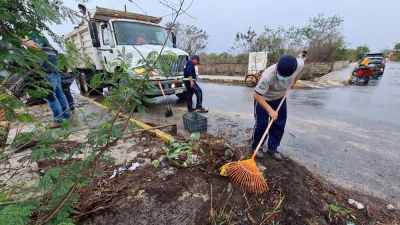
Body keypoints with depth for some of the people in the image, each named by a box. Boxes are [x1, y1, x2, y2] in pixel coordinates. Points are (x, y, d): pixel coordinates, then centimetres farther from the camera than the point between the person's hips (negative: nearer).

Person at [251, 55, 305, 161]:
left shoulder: (299, 64, -25)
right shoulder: (268, 75, -41)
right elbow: (257, 95, -33)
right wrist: (270, 110, -36)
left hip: (280, 97, 5)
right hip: (263, 98, -5)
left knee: (279, 124, 5)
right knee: (261, 124, -5)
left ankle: (272, 148, 22)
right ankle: (255, 147, 16)